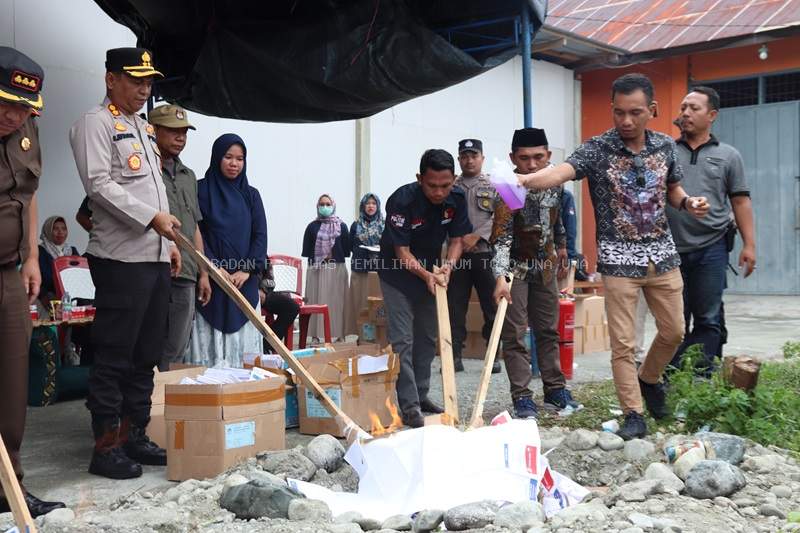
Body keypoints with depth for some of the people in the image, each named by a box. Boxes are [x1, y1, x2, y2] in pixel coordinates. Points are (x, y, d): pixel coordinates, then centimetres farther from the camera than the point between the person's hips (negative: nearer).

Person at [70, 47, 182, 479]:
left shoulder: (143, 128, 23)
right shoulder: (95, 123, -3)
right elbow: (99, 185, -15)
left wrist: (170, 242, 18)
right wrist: (152, 218, -19)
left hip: (155, 257, 9)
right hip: (120, 258, -8)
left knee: (146, 354, 11)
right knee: (114, 356, -4)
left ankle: (135, 436, 20)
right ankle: (106, 446, 3)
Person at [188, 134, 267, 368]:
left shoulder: (251, 195, 13)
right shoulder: (201, 190, 3)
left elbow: (260, 235, 6)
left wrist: (247, 270, -8)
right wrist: (215, 267, -14)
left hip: (245, 282, 3)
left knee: (243, 340, 1)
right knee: (210, 340, -5)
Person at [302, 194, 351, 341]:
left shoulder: (342, 226, 8)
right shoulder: (312, 226, 8)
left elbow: (347, 250, 5)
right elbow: (306, 251, 4)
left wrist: (333, 255, -6)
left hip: (337, 269, 0)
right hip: (316, 270, 0)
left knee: (336, 302, -2)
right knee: (317, 302, -3)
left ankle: (338, 334, 0)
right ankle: (317, 334, -1)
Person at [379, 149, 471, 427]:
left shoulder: (457, 199, -14)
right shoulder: (402, 201, -29)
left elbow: (456, 239, -5)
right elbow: (402, 251, -25)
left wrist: (448, 266, -23)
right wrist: (426, 275, -37)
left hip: (431, 271, 6)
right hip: (398, 273, -5)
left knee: (428, 338, 12)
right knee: (402, 341, -9)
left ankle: (421, 395, 24)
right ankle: (409, 405, -7)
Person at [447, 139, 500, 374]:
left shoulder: (494, 185, 7)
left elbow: (499, 217, -4)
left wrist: (476, 236, -13)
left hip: (486, 253, -1)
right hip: (457, 255, 1)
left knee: (492, 308, 3)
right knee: (455, 308, 3)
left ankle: (494, 355, 11)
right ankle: (455, 356, 9)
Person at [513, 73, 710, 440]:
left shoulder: (666, 146, 2)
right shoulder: (597, 149, -13)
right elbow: (560, 172, -31)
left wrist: (689, 203, -6)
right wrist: (523, 179, -51)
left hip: (662, 254, 4)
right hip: (618, 259, -4)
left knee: (674, 330, 13)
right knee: (623, 342, -2)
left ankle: (648, 378, 40)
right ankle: (633, 415, 10)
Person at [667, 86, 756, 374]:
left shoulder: (728, 155, 7)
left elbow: (740, 202, 5)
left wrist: (749, 244, -1)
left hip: (710, 250, 0)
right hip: (671, 250, 1)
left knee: (708, 320, 4)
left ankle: (700, 377, 12)